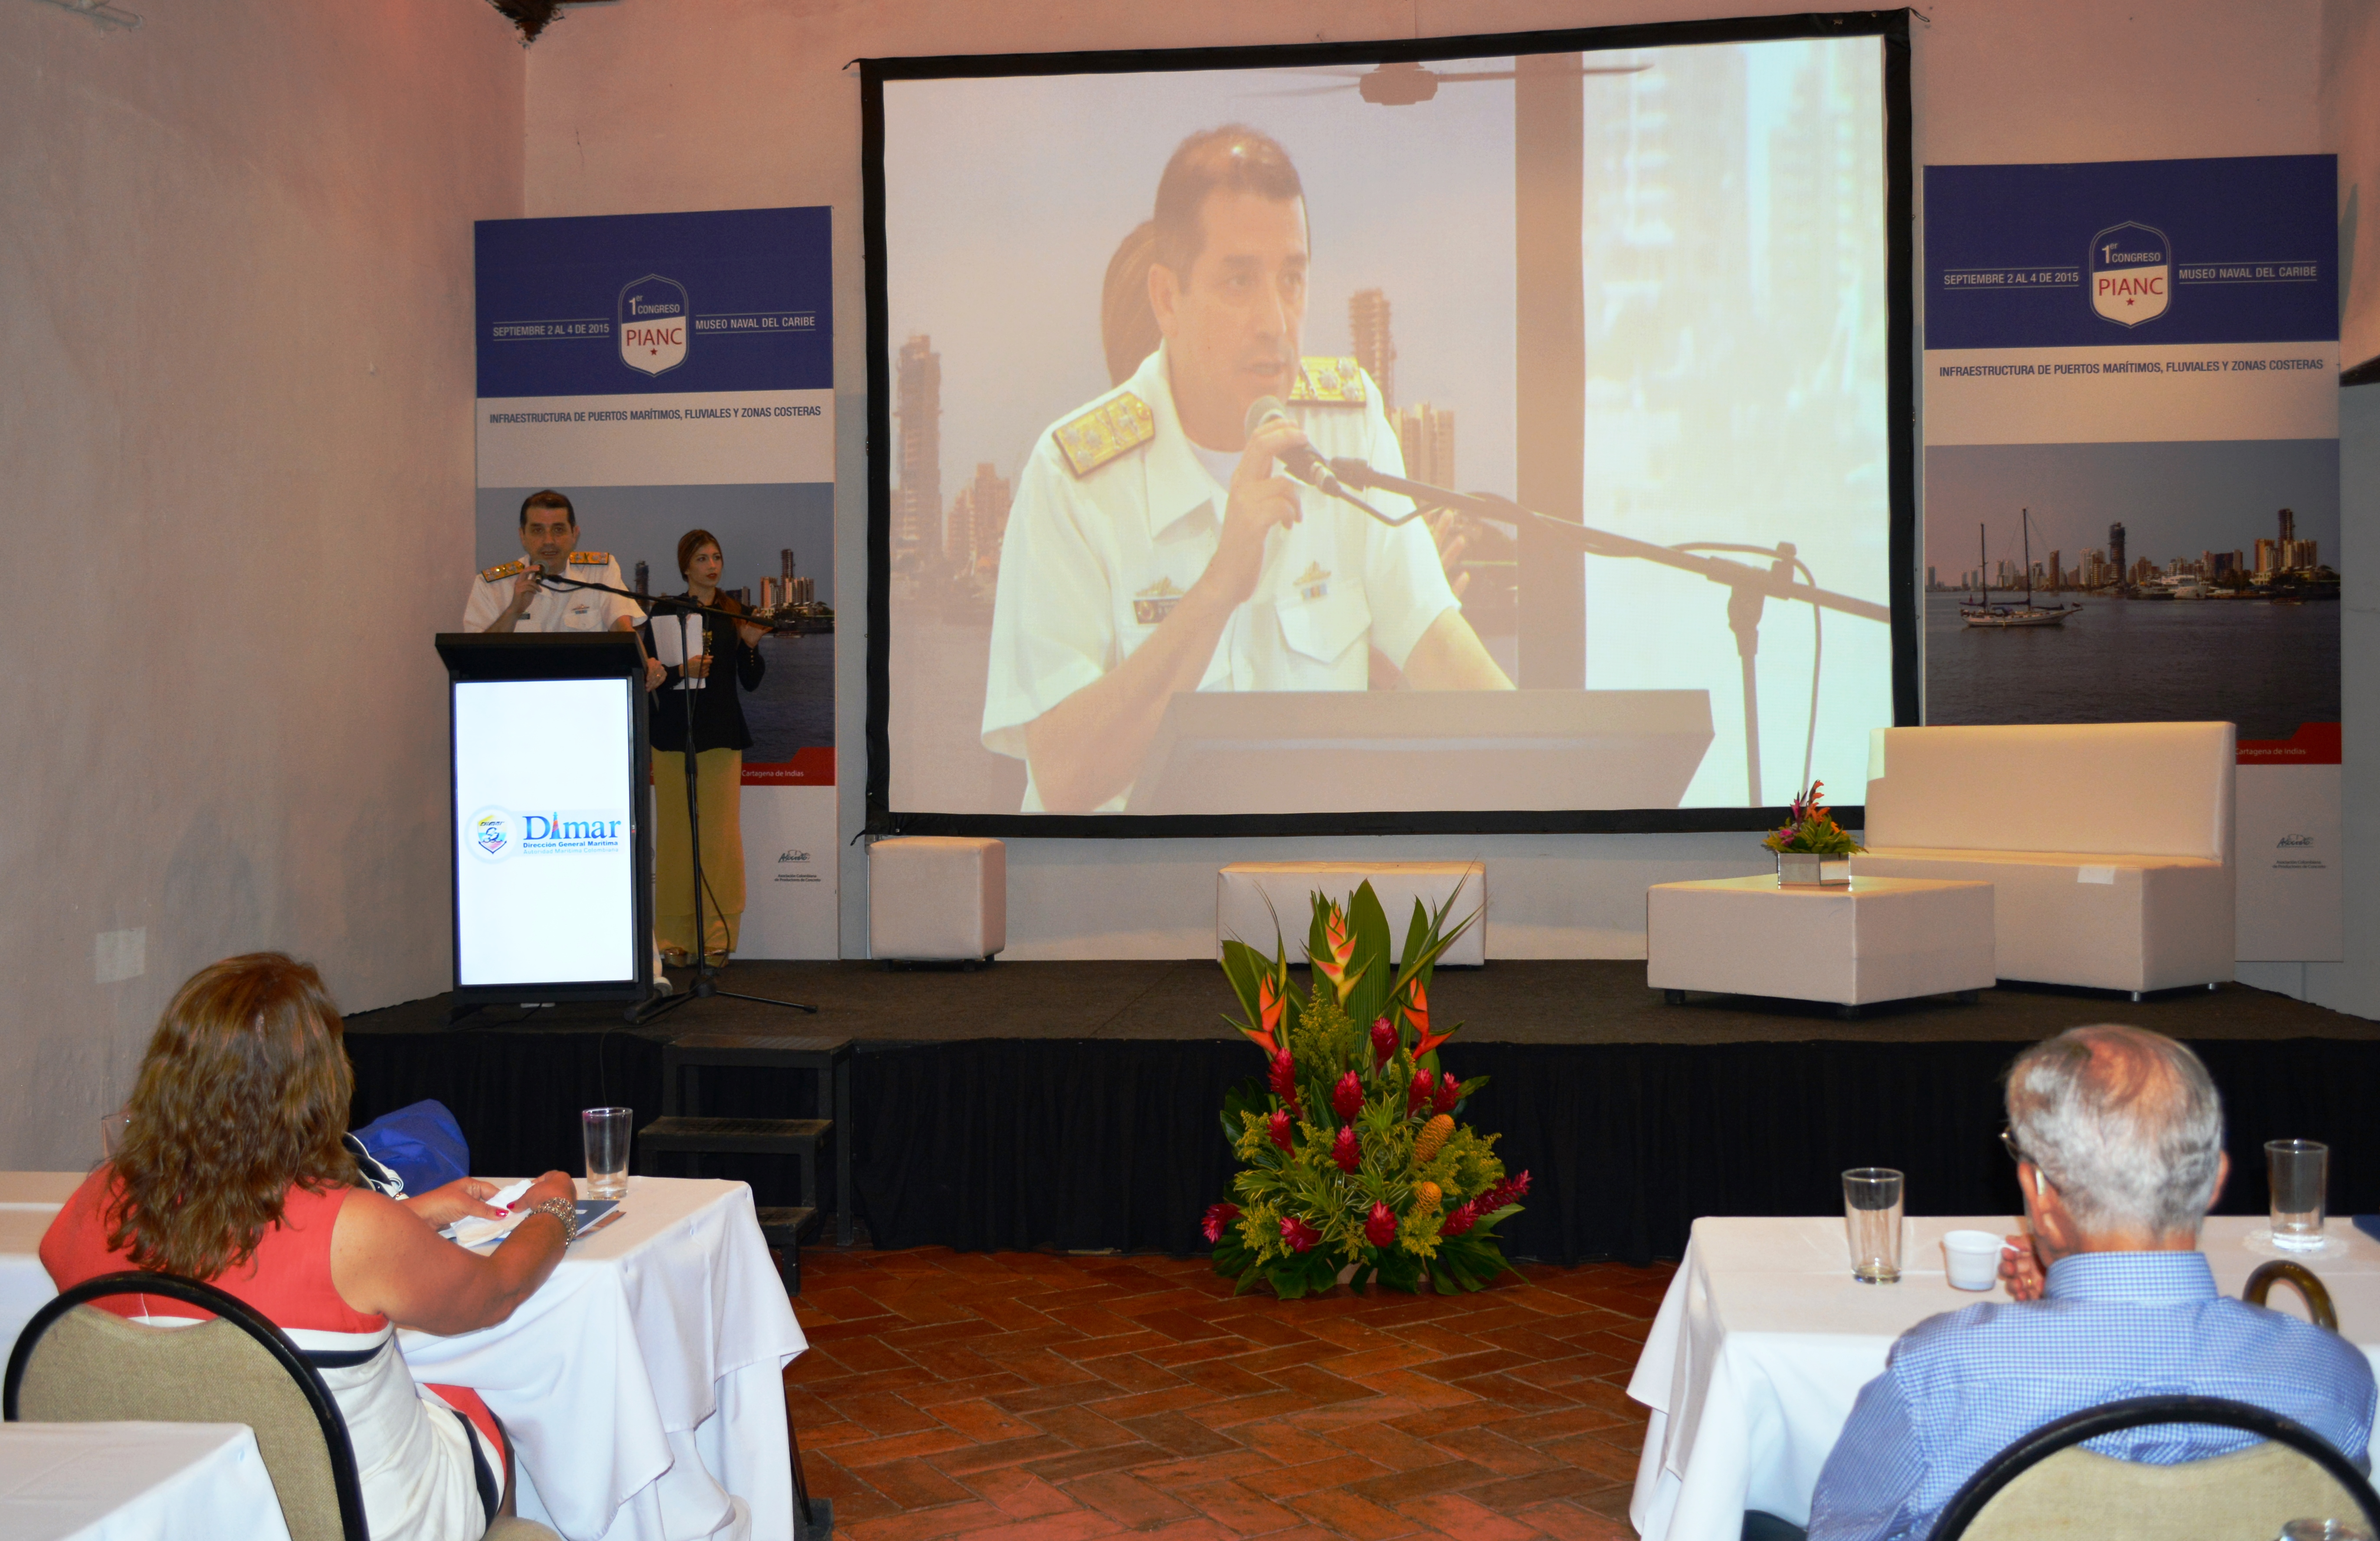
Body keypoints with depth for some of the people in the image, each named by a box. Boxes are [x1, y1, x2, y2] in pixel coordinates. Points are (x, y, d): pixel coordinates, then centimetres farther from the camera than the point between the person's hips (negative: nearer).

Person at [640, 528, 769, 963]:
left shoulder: (736, 614, 8)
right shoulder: (665, 613, 4)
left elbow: (752, 682, 7)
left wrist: (752, 646, -10)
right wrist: (682, 670, -16)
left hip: (722, 735, 1)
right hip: (674, 733, -1)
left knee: (722, 833, -2)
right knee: (675, 832, -1)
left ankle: (718, 935, 4)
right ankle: (674, 936, 6)